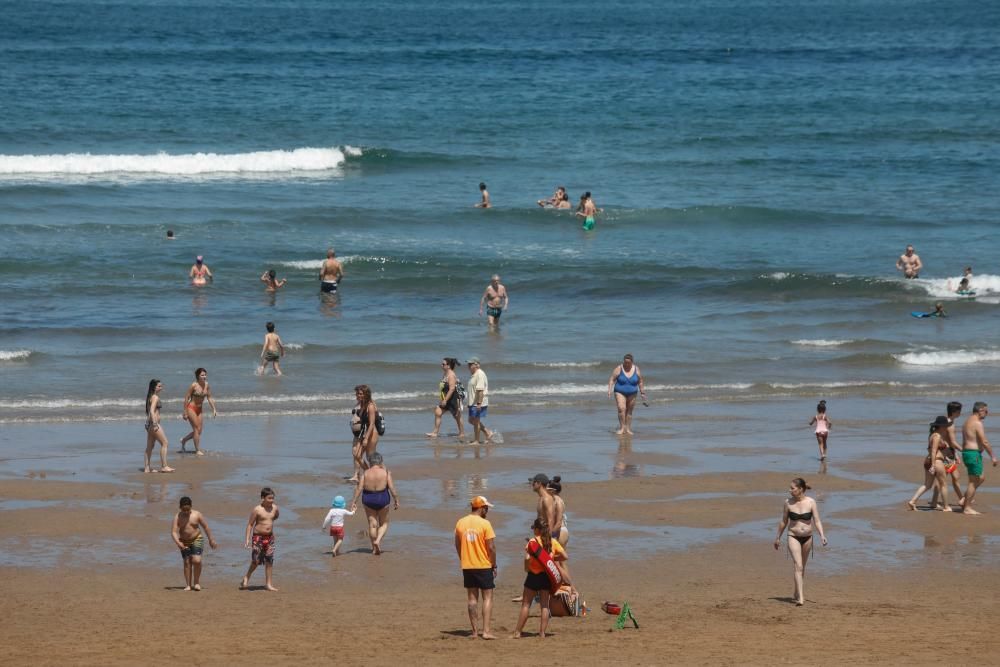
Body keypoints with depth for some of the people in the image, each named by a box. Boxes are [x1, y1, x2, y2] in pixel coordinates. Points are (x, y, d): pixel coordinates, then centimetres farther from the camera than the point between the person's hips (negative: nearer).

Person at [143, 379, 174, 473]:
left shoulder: (150, 397, 16)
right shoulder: (155, 397, -13)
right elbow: (152, 411, -23)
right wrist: (155, 424, -28)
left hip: (149, 423, 10)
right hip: (154, 423, -10)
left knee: (150, 446, 11)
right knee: (164, 443, -5)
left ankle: (147, 468, 12)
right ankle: (164, 466, -7)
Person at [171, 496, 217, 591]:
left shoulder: (197, 515, -9)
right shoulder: (177, 517, -11)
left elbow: (206, 527, 1)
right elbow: (173, 532, -18)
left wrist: (211, 540, 6)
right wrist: (178, 542, -34)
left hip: (197, 540, -1)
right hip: (184, 542, 1)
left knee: (196, 560, -17)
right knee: (187, 563, -1)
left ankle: (196, 582, -3)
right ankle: (188, 585, 5)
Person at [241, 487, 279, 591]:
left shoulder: (274, 508, 1)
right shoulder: (257, 510, -13)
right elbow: (250, 524, -9)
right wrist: (247, 539, -13)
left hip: (269, 537, 5)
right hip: (258, 537, -5)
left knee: (269, 561, 3)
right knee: (256, 561, -4)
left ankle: (268, 583, 10)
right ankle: (246, 578, 19)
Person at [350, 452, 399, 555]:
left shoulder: (365, 473, -4)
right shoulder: (386, 473, -8)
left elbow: (359, 488, -8)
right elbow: (392, 488, -10)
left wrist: (354, 501, -3)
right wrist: (396, 501, 0)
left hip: (368, 500, 2)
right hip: (382, 499, -2)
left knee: (372, 524, 12)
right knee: (384, 523, 15)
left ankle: (374, 548, 18)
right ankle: (378, 541, -9)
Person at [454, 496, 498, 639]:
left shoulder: (460, 523, 2)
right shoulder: (485, 524, -12)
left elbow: (457, 545, 9)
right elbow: (491, 547, -12)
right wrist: (494, 565, -1)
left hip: (467, 566, 4)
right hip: (484, 566, -4)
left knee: (472, 598, 10)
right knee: (487, 597, 1)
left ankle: (475, 631, 9)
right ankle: (486, 631, -7)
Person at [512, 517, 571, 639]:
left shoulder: (532, 542, -9)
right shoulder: (553, 542, 2)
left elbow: (527, 557, -20)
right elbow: (565, 556, -2)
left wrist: (526, 567, -1)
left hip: (533, 576, -3)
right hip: (547, 576, 3)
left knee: (526, 605, 3)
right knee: (545, 605, 9)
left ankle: (517, 632, 3)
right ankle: (542, 632, 5)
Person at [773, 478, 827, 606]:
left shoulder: (811, 502, -7)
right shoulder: (788, 503, -5)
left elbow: (817, 521, -8)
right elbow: (783, 522, 7)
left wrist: (822, 535, -23)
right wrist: (778, 538, 14)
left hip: (807, 537, 2)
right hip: (793, 537, -2)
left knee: (802, 567, 17)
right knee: (798, 566, -15)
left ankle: (797, 593, 36)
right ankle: (800, 598, -21)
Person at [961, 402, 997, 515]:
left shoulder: (967, 423, 16)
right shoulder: (977, 423, -15)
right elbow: (984, 442, -18)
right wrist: (993, 456, -12)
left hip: (966, 452, 10)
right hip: (974, 454, -10)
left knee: (981, 478, 18)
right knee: (973, 481, -4)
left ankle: (966, 500, 14)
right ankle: (967, 507, -2)